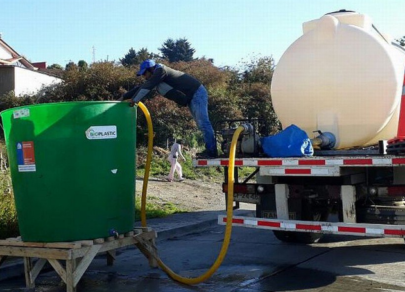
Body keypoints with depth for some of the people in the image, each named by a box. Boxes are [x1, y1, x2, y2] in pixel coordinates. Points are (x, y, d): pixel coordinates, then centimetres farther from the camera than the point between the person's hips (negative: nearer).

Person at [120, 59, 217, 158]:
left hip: (197, 93, -10)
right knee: (201, 123, 9)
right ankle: (210, 150, 10)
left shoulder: (161, 71, -16)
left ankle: (212, 151, -15)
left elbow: (147, 87, -21)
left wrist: (134, 100, -15)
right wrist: (124, 97, 15)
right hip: (192, 97, 10)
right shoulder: (156, 77, 12)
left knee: (203, 122, -14)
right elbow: (141, 87, 17)